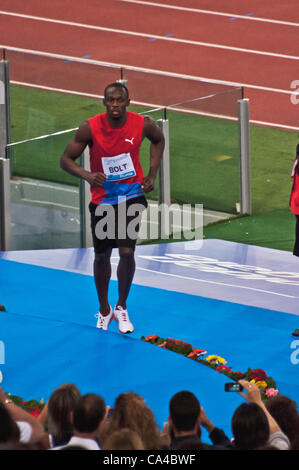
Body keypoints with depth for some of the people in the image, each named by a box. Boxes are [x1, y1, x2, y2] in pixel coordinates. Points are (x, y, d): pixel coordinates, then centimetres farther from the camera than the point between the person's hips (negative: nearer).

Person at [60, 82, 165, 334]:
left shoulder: (143, 124, -12)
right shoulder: (90, 128, -17)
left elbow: (158, 139, 12)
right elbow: (66, 159, -10)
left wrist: (152, 173, 2)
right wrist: (87, 175, -29)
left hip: (132, 195, -1)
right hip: (102, 198, 1)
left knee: (127, 252, -14)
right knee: (102, 256, 11)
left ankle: (122, 307, 8)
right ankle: (104, 310, 34)